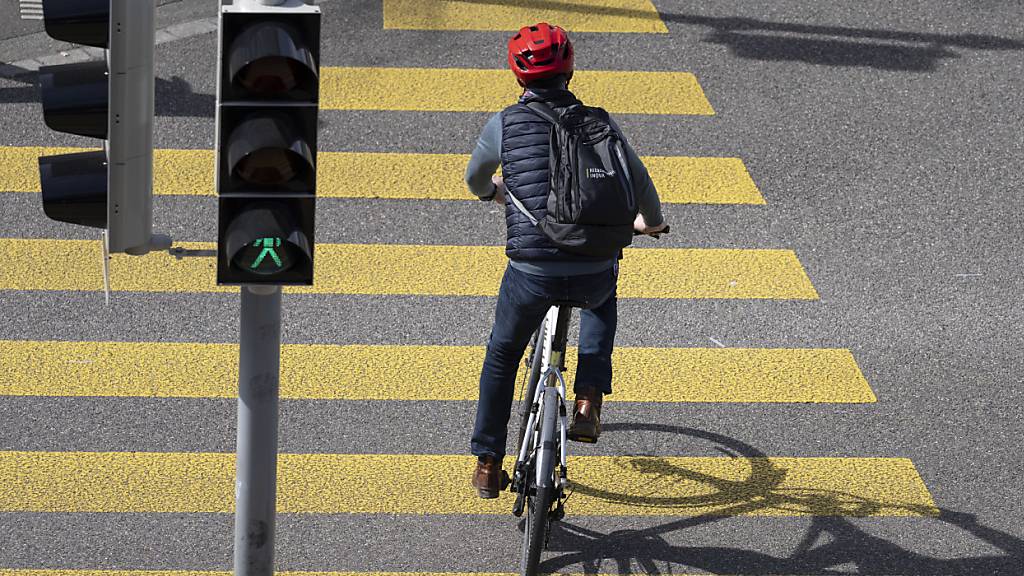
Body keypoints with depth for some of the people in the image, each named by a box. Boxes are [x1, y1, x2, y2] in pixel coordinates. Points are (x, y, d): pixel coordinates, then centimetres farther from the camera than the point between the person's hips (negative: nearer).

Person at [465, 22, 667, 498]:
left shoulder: (505, 124, 3)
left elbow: (475, 178, 22)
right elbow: (638, 181, 20)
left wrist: (493, 192, 47)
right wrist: (651, 222, 42)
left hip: (531, 273, -1)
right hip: (593, 274, 1)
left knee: (502, 356, 27)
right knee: (602, 295, 39)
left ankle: (488, 466, 31)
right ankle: (588, 404, 23)